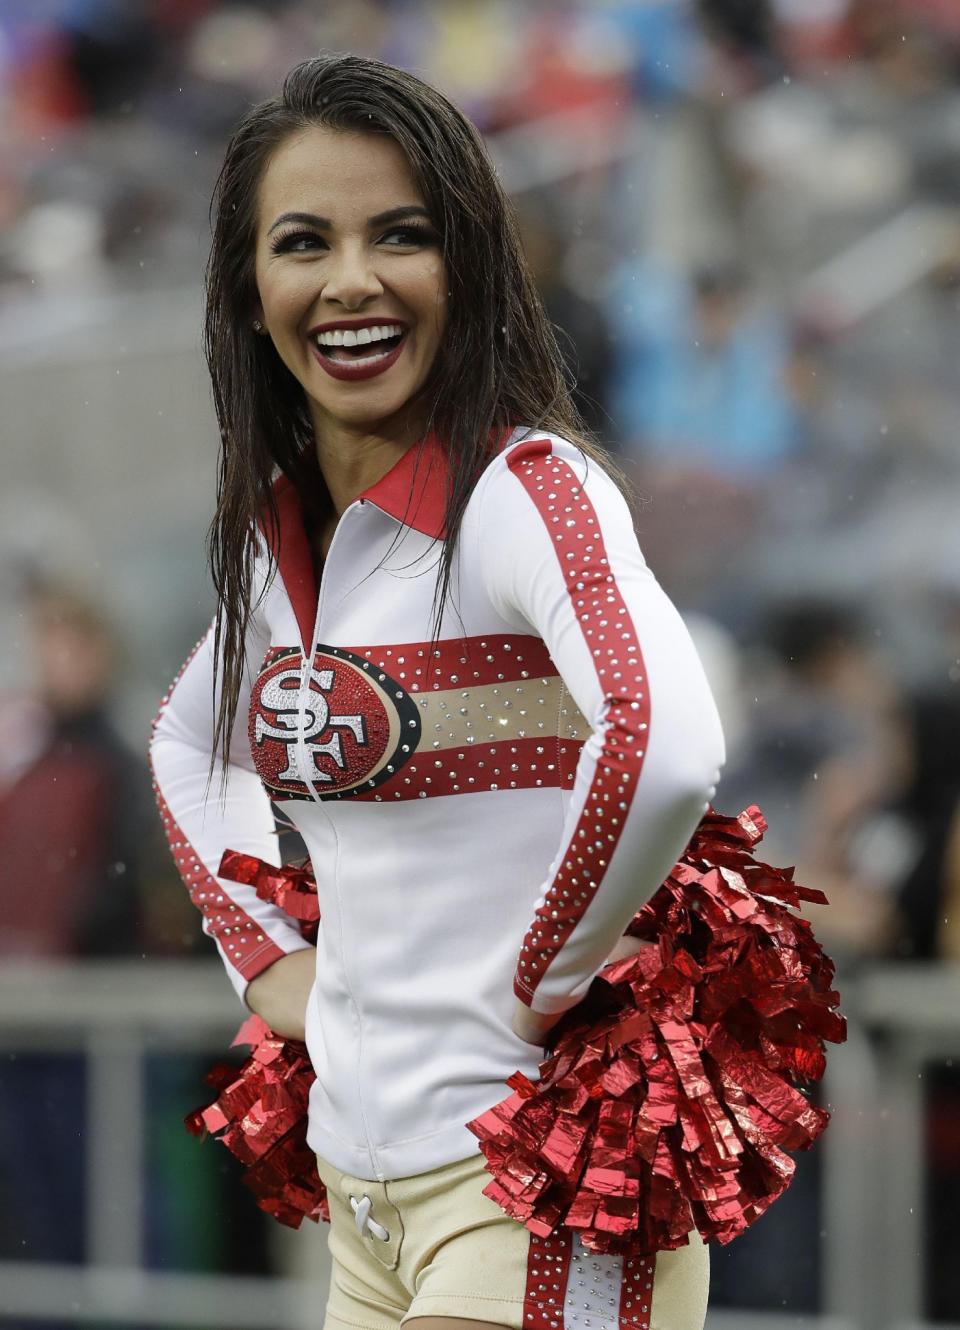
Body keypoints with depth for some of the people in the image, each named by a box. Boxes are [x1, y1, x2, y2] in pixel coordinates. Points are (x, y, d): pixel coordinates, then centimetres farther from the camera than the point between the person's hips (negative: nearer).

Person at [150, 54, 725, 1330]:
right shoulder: (278, 532, 9)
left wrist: (538, 976, -18)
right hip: (363, 1192, 7)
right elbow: (190, 742, 29)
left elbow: (666, 747, -31)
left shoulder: (525, 487, -13)